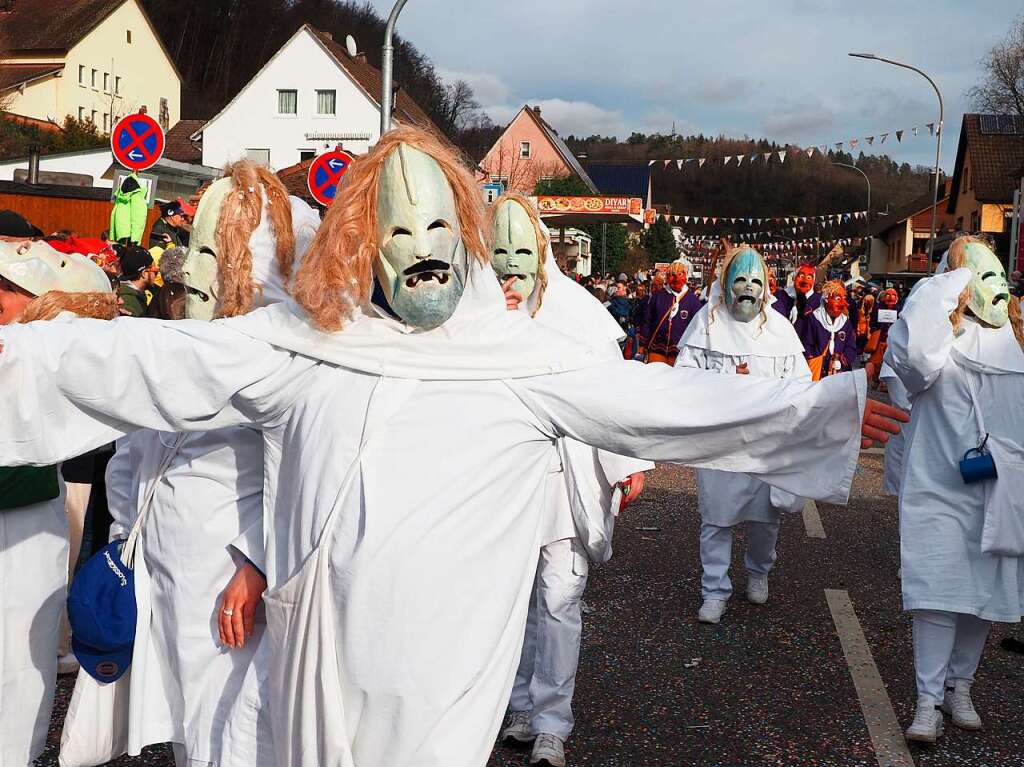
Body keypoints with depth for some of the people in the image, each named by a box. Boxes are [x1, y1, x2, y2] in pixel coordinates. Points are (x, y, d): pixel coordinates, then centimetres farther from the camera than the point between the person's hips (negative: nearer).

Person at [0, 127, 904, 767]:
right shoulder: (301, 341, 1)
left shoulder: (524, 356, -3)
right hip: (322, 649, 3)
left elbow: (670, 401, -4)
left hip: (446, 660, -2)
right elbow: (152, 357, 3)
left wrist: (828, 407, -5)